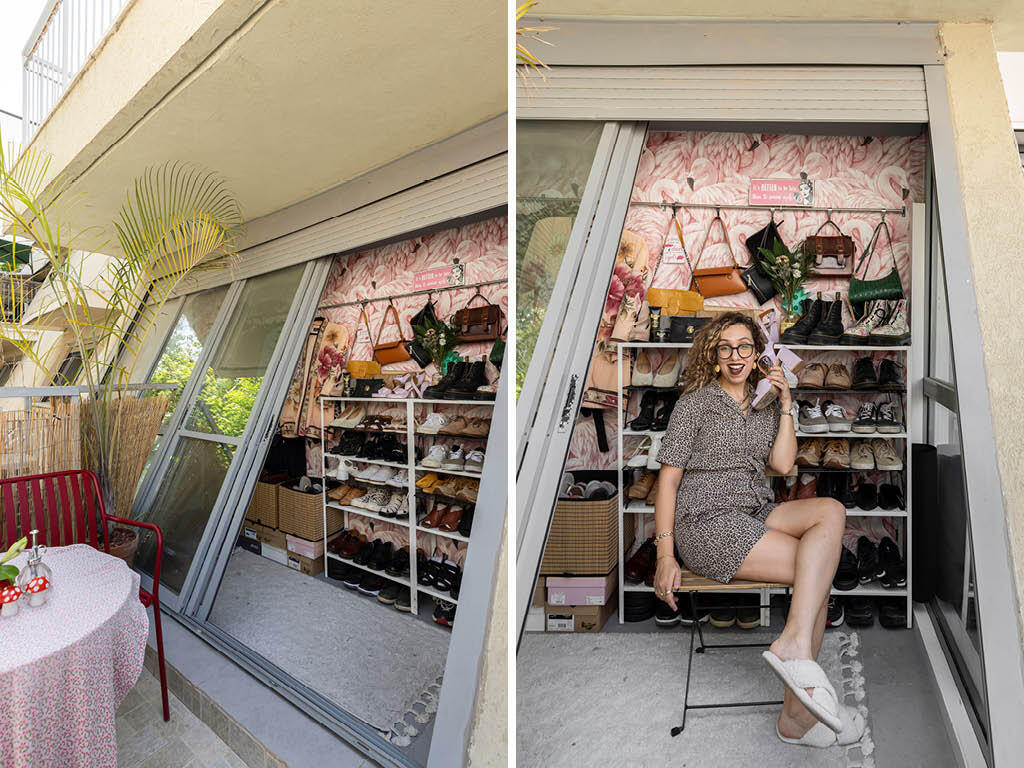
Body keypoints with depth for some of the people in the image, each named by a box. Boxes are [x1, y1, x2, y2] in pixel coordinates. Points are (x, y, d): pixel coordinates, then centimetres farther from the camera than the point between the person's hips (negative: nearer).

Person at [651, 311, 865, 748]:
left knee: (831, 511, -21)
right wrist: (665, 556, -12)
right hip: (707, 521, -6)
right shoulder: (696, 403, 1)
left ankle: (793, 642, -24)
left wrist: (785, 404, 2)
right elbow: (668, 479, -4)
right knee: (819, 566, -19)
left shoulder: (766, 408, 19)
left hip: (758, 512, 6)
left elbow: (782, 464, 4)